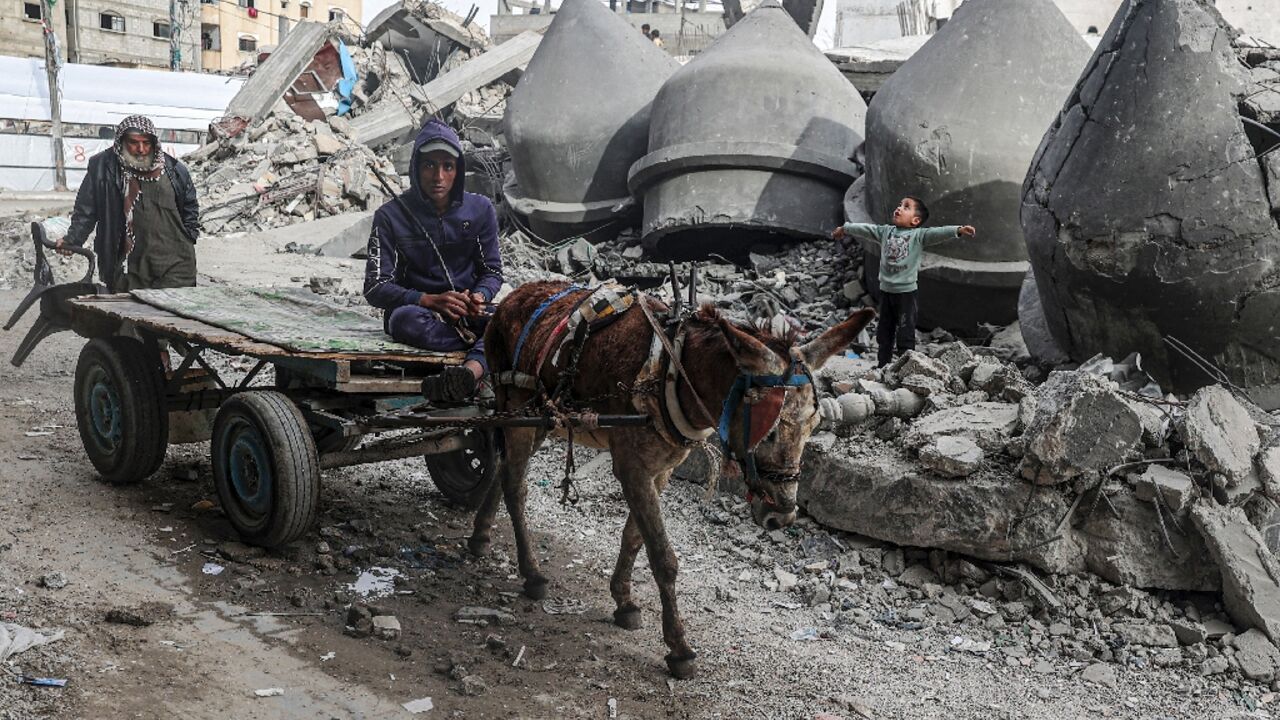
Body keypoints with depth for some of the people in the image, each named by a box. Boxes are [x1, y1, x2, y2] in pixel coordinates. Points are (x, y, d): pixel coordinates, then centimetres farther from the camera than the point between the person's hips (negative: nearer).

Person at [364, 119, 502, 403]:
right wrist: (431, 301, -23)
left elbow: (492, 272, 9)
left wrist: (479, 297, -17)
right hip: (417, 307, -2)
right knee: (404, 319, -39)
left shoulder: (480, 209, 5)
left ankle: (470, 371, -57)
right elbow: (375, 288, -7)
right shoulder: (391, 216, -2)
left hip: (468, 312, 2)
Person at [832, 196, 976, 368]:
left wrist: (958, 230, -37)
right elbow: (865, 229, 15)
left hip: (906, 291, -5)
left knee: (905, 334, -2)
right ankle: (882, 365, 24)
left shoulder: (919, 235, -9)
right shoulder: (885, 231, 6)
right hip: (886, 290, 5)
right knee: (884, 332, 14)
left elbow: (938, 233, -22)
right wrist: (845, 228, 23)